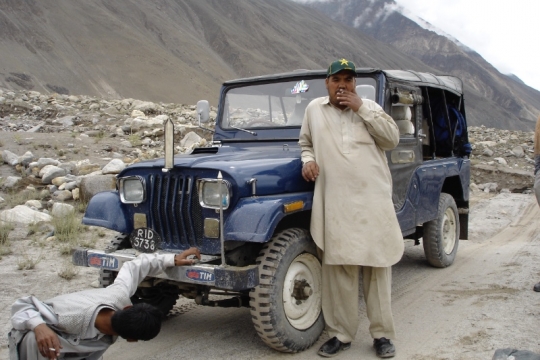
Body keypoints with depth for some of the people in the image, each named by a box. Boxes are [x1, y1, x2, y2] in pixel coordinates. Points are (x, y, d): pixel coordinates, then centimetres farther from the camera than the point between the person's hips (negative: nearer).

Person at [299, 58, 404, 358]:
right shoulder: (314, 109, 12)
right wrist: (308, 160, 1)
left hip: (373, 199, 0)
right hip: (335, 203, 1)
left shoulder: (370, 107, 9)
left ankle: (382, 334, 14)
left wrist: (361, 108, -8)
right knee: (338, 269, 3)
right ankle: (341, 334, 15)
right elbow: (306, 142, 23)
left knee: (377, 266, 4)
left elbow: (392, 139, -3)